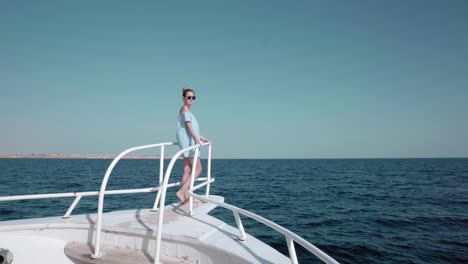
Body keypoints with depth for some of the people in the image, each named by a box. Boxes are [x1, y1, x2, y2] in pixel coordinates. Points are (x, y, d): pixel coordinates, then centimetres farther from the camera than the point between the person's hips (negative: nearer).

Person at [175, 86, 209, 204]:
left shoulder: (187, 110, 21)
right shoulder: (185, 108, -8)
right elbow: (188, 125, -22)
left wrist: (201, 137, 33)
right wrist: (196, 138, -34)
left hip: (190, 142, 10)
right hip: (188, 141, -10)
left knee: (187, 171, 6)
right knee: (198, 169, -11)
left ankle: (186, 197, 8)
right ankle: (181, 192, -16)